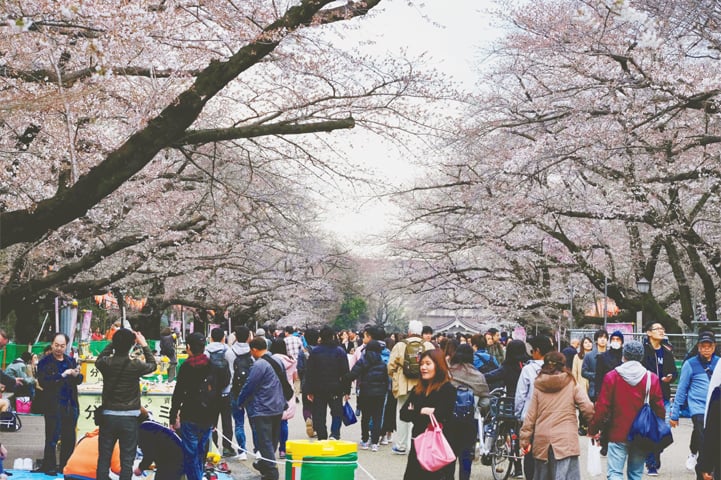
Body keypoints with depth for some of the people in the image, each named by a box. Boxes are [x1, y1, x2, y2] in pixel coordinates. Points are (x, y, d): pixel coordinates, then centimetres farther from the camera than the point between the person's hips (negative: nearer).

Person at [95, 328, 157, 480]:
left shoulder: (106, 363, -7)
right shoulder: (136, 365, -12)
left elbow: (99, 360, 19)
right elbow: (152, 365, 10)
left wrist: (114, 342, 21)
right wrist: (144, 345, 19)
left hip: (108, 416, 2)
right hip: (129, 418, -2)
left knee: (104, 458, 9)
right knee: (127, 460, 2)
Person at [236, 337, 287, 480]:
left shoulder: (259, 365, -19)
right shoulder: (277, 362, 7)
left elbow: (249, 386, -15)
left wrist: (240, 401, 1)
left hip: (262, 410, -9)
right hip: (278, 408, 9)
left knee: (265, 443, -4)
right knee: (272, 440, 19)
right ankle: (264, 463, 36)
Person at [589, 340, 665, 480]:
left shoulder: (612, 376, -7)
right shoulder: (652, 378, -1)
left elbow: (602, 407, -8)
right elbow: (659, 409, 1)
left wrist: (593, 429, 4)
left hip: (617, 434, -2)